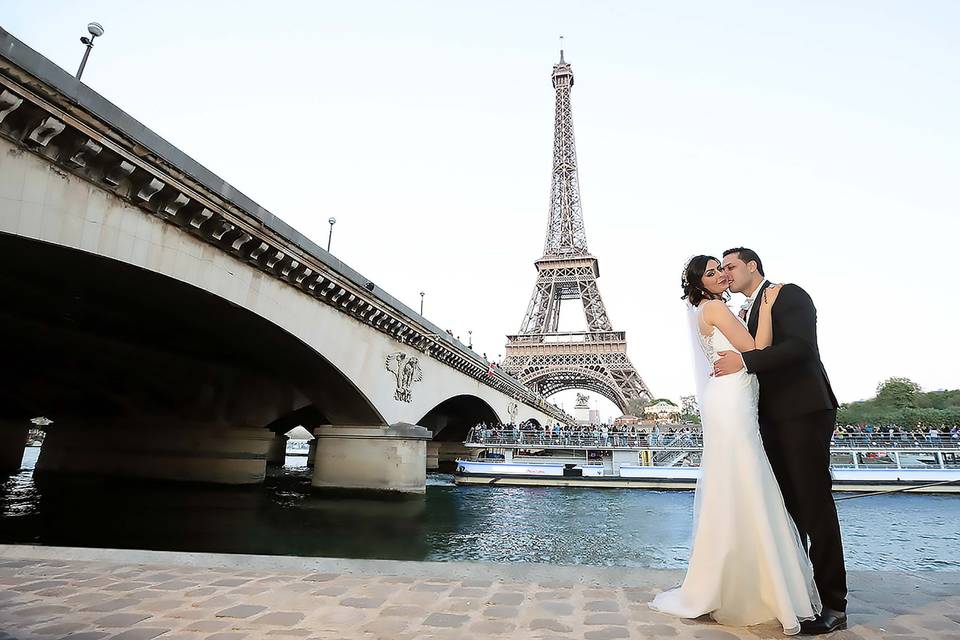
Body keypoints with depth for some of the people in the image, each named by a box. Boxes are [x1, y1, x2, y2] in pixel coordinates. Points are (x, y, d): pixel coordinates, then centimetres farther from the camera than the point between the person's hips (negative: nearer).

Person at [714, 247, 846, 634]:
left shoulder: (789, 295, -5)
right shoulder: (744, 313, 19)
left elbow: (800, 345, -21)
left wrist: (744, 361, -23)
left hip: (804, 412, -8)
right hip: (772, 418, 8)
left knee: (814, 503, -4)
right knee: (785, 504, 12)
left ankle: (833, 605, 5)